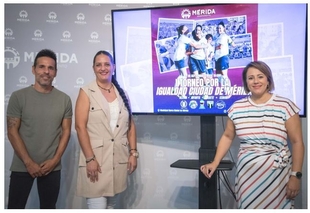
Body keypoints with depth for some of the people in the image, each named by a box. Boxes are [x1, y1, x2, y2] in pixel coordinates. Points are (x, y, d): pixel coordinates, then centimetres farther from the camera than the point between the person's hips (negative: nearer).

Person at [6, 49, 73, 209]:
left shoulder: (64, 99, 2)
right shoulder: (18, 97, -5)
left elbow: (66, 131, 4)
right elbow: (12, 132, -6)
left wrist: (55, 160, -6)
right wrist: (29, 162, -10)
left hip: (52, 167, 2)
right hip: (22, 166, -2)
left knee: (48, 207, 14)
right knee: (15, 207, 5)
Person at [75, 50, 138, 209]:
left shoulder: (122, 93, 12)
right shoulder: (86, 93, -2)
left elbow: (130, 125, 13)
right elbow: (80, 127, -9)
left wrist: (133, 153, 5)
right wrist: (90, 159, -15)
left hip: (119, 160, 5)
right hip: (95, 160, -4)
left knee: (112, 205, 13)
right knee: (98, 207, -6)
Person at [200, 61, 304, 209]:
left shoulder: (285, 106, -7)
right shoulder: (236, 108, 2)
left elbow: (297, 142, -5)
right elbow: (227, 136, 12)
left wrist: (296, 175, -9)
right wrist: (215, 162, 3)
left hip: (277, 174, -2)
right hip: (247, 173, 2)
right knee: (248, 206, 9)